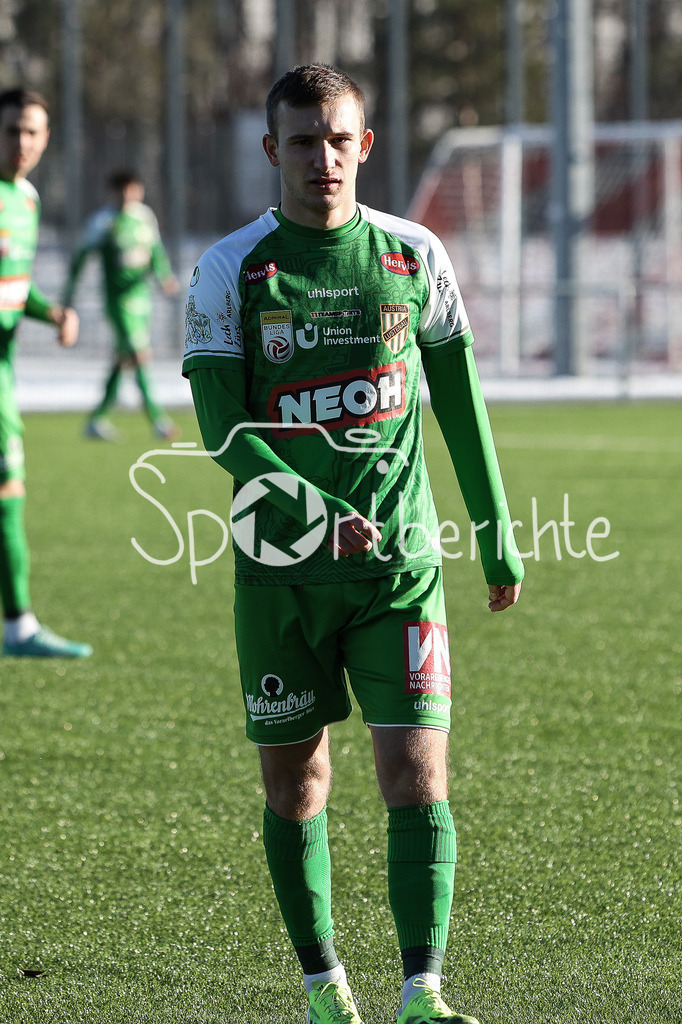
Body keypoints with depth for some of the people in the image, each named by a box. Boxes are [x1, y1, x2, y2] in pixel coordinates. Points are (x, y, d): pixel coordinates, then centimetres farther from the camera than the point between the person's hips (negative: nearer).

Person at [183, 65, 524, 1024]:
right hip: (279, 564, 0)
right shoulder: (231, 270, -2)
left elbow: (460, 403, 13)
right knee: (295, 783, 7)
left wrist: (498, 535, 14)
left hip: (401, 559, 0)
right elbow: (224, 428, -9)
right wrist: (319, 513, -22)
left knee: (418, 775, -10)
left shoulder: (414, 257, 4)